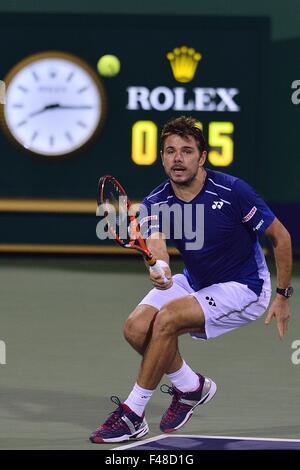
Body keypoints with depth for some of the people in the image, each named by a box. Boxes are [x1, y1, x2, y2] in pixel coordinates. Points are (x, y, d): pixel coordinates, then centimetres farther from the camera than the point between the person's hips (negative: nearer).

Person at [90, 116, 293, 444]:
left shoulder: (232, 191, -22)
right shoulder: (155, 202, -11)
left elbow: (280, 236, -11)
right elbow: (156, 245, -29)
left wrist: (283, 296, -11)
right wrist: (159, 270, -54)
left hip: (242, 289, -6)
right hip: (195, 282, 6)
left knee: (167, 318, -27)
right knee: (136, 329, -15)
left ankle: (132, 416, -17)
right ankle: (191, 386, 13)